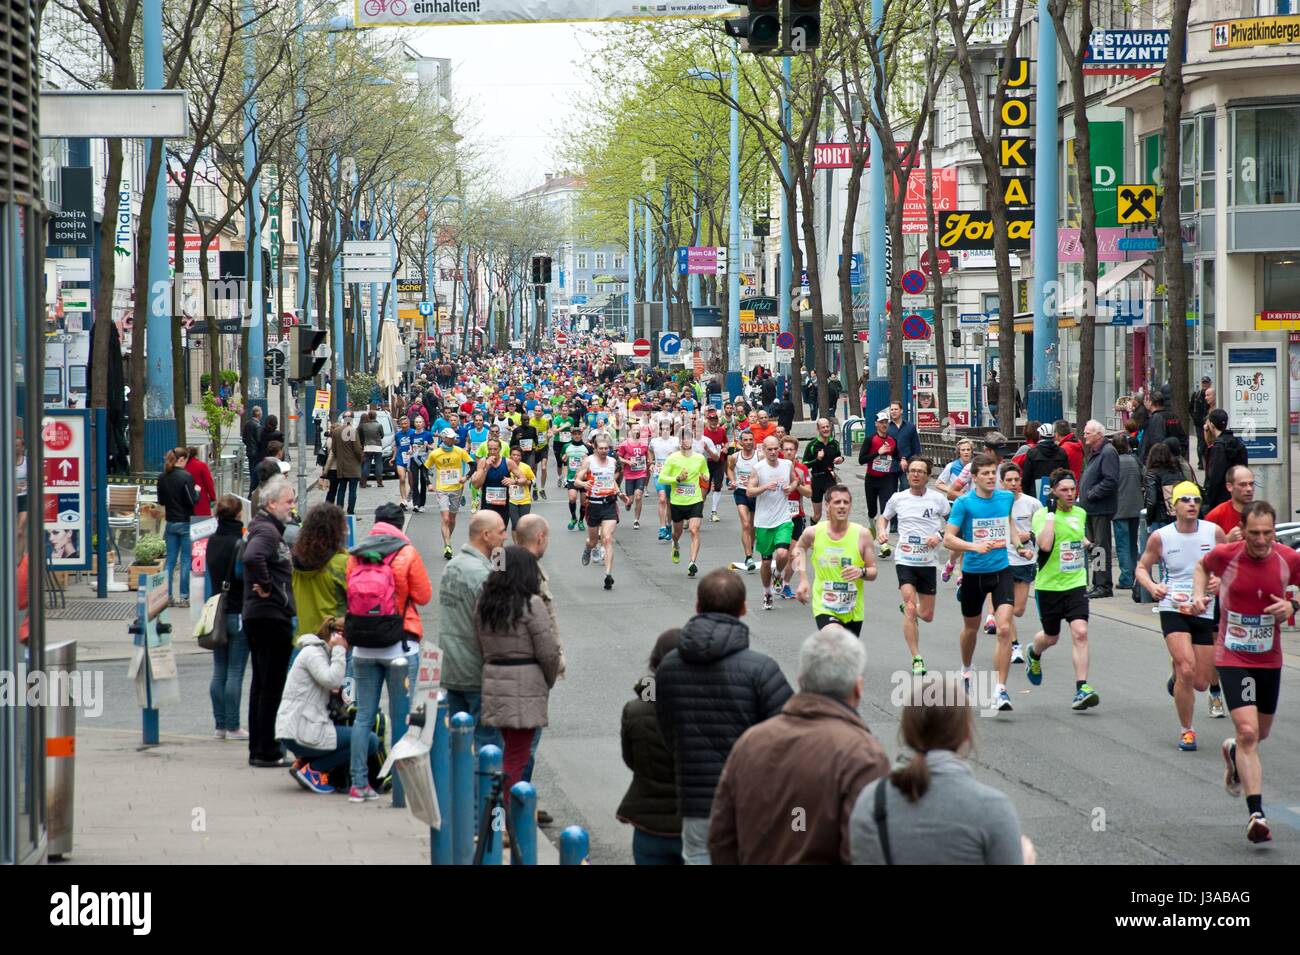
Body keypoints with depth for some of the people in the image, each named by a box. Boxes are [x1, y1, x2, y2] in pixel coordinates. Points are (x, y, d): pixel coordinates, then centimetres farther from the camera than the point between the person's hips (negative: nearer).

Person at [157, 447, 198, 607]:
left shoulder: (162, 477, 3)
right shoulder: (186, 477, -16)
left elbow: (161, 501, 11)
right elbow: (192, 501, -16)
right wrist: (196, 491, 2)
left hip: (170, 522, 5)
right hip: (185, 522, -5)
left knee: (170, 559, 10)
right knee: (186, 560, 2)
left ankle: (166, 595, 8)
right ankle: (184, 597, 4)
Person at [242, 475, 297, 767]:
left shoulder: (271, 529, 18)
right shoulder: (266, 530, -16)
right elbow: (252, 557, -35)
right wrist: (265, 586, -23)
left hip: (260, 617, 11)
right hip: (270, 617, -11)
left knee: (262, 685, 14)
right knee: (271, 686, -6)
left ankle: (259, 750, 20)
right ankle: (266, 751, -4)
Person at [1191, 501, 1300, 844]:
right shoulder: (1225, 555, -12)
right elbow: (1202, 566, 11)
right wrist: (1199, 594, -7)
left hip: (1270, 659, 3)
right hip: (1233, 658, -3)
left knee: (1260, 733, 19)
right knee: (1248, 732, -17)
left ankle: (1234, 753, 56)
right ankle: (1256, 813, -18)